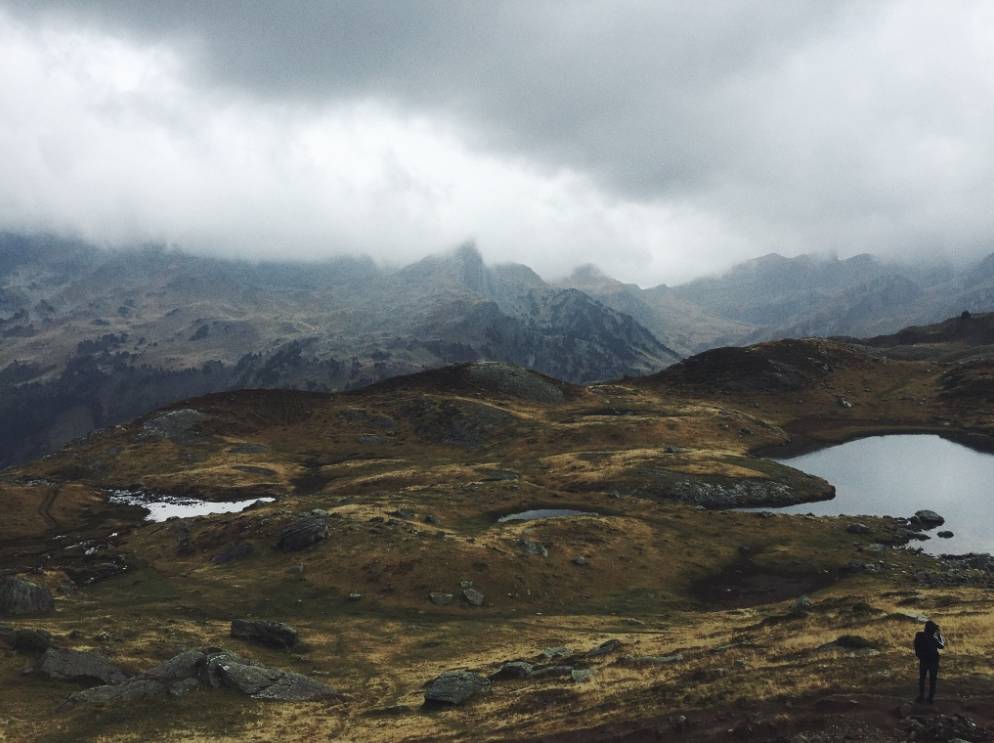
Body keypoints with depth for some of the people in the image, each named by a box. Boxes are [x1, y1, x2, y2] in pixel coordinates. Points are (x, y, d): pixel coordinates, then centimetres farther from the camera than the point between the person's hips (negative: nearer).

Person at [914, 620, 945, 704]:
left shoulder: (919, 636, -7)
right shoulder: (932, 639, -21)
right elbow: (941, 646, -6)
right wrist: (940, 635, 1)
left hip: (923, 660, 4)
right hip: (933, 661, -4)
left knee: (922, 678, 15)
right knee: (932, 679, 8)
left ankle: (921, 696, 12)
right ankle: (931, 697, 11)